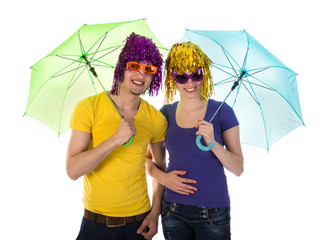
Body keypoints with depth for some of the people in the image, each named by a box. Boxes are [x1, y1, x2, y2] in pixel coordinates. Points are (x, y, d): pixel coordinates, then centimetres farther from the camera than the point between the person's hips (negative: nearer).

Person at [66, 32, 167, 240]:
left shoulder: (156, 119, -2)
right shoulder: (89, 108, -10)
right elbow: (73, 170, -16)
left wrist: (155, 212, 3)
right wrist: (115, 140, -25)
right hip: (96, 221, -2)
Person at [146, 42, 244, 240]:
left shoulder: (221, 111, -7)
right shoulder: (166, 113, 0)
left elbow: (238, 169, -7)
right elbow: (148, 158, 10)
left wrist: (213, 143, -22)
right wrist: (161, 177, -8)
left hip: (213, 212, -2)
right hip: (173, 211, 2)